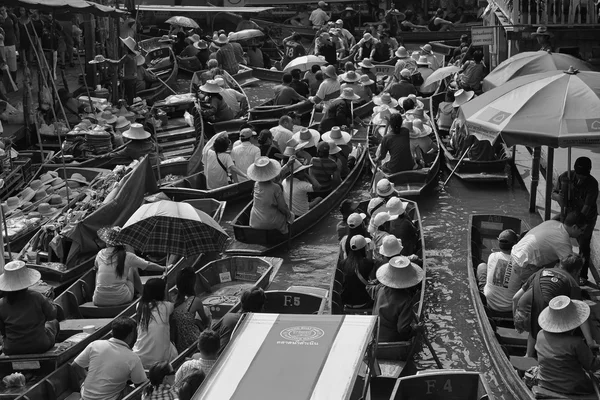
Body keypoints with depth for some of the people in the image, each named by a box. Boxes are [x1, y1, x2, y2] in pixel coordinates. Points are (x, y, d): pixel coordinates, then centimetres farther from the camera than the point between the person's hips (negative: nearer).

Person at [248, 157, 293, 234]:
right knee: (291, 215, 24)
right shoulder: (275, 188, -25)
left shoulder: (256, 185, -8)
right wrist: (289, 214, 6)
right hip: (271, 223, -5)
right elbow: (282, 207, -13)